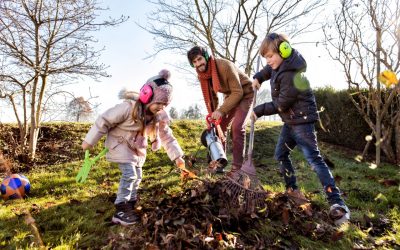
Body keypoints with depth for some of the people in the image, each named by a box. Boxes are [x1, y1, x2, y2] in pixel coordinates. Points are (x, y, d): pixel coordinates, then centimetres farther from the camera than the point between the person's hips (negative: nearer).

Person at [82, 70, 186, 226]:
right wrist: (89, 142, -17)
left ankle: (129, 207, 25)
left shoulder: (159, 116, -13)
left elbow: (167, 137, -5)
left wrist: (177, 156, -13)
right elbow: (104, 121, -23)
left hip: (137, 146, 7)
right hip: (120, 142, -7)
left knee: (137, 176, 9)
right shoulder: (128, 107, -32)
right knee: (129, 173, -18)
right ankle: (120, 211, -5)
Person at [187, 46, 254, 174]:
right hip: (230, 95, 7)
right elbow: (211, 97, 3)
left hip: (245, 94, -7)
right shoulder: (201, 75, -8)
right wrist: (213, 117, -5)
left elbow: (238, 92, -29)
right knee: (219, 126, 0)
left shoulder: (225, 66, -30)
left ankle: (237, 167, -12)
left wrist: (221, 111, -33)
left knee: (236, 127, -21)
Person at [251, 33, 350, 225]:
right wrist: (258, 77, 6)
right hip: (290, 121, 10)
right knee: (281, 154, 15)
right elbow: (270, 69, 27)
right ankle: (293, 190, 29)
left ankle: (338, 204, -11)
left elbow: (281, 105, -21)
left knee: (314, 159, -15)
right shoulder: (281, 64, 3)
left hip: (301, 120, -10)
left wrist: (259, 111, -10)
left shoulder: (292, 75, -26)